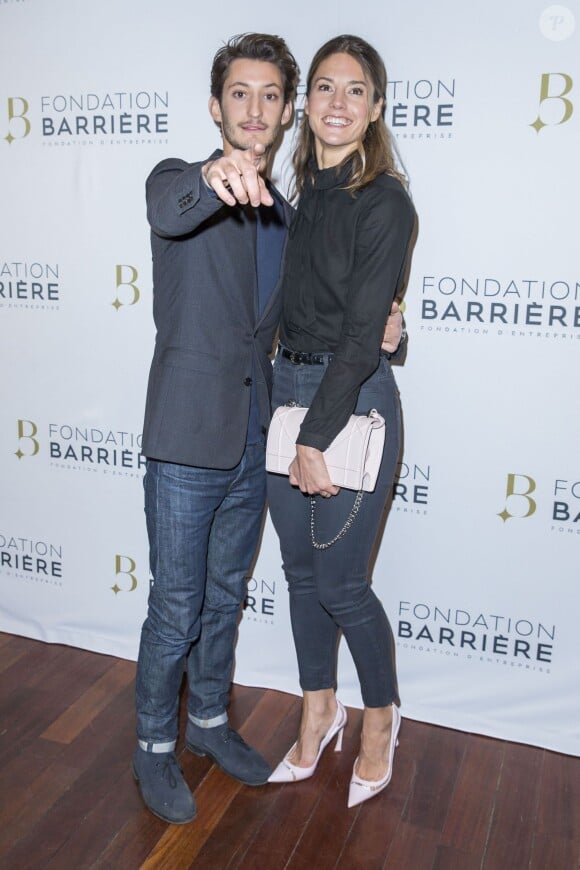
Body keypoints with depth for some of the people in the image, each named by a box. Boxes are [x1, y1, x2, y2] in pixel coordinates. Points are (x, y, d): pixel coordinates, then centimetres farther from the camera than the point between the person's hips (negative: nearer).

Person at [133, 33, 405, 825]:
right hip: (188, 440, -5)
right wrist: (214, 181, -55)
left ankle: (209, 722, 39)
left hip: (253, 442, 6)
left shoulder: (287, 217, 12)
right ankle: (154, 749, 27)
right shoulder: (177, 182, -6)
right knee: (175, 610, 5)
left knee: (224, 597, 19)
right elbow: (168, 211, -31)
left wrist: (380, 324, -2)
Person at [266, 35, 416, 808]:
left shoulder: (385, 203, -12)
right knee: (302, 571, 14)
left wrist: (317, 439, -16)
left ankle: (381, 716, 30)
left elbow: (361, 334, -16)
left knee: (339, 583, 2)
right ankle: (319, 715, 34)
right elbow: (293, 306, 11)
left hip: (353, 399, -7)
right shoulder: (304, 191, 9)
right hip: (289, 387, 7)